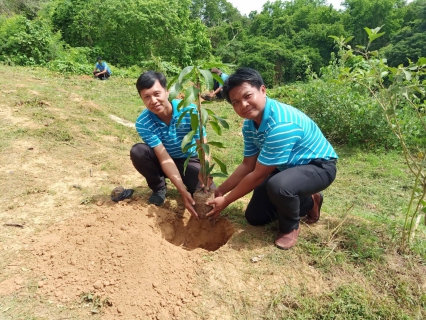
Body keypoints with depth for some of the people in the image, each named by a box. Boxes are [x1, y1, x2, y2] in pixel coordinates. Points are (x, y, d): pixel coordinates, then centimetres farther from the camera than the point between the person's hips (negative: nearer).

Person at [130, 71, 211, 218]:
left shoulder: (189, 110, -24)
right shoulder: (143, 123, -24)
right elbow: (164, 158, -29)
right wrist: (183, 191, -38)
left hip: (189, 161, -1)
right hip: (164, 162, 1)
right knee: (137, 152, -27)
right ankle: (159, 188, -1)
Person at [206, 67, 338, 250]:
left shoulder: (281, 124, -37)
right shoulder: (249, 124, -9)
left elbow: (259, 175, -30)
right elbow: (247, 166, 1)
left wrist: (226, 201, -19)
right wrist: (220, 190, -3)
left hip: (319, 166, -8)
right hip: (288, 166, 8)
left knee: (278, 186, -41)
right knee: (254, 217, 8)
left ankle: (290, 226, -6)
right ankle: (308, 202, 25)